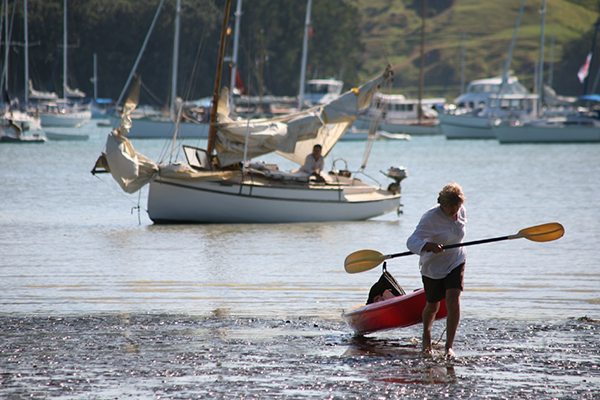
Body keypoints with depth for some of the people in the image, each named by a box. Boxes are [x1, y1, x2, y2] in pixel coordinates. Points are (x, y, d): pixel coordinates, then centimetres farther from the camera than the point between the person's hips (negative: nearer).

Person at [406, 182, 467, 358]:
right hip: (433, 266, -3)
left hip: (456, 263, 3)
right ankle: (426, 334, 45)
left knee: (453, 301, -16)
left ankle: (449, 346, -12)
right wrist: (429, 246, -53)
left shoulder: (461, 212, -6)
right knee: (432, 306, 12)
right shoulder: (431, 218, -26)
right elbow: (412, 241, -36)